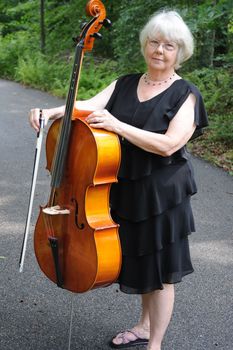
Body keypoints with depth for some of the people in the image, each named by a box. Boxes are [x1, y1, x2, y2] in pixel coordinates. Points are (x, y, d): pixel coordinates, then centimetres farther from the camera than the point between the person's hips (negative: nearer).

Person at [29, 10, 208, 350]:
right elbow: (90, 106, -7)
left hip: (162, 194, -5)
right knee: (140, 262, 21)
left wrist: (117, 126, -26)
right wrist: (52, 111, -25)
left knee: (160, 270, 6)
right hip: (126, 190, 5)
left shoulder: (186, 95, -10)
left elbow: (168, 144, -22)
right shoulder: (125, 84, 6)